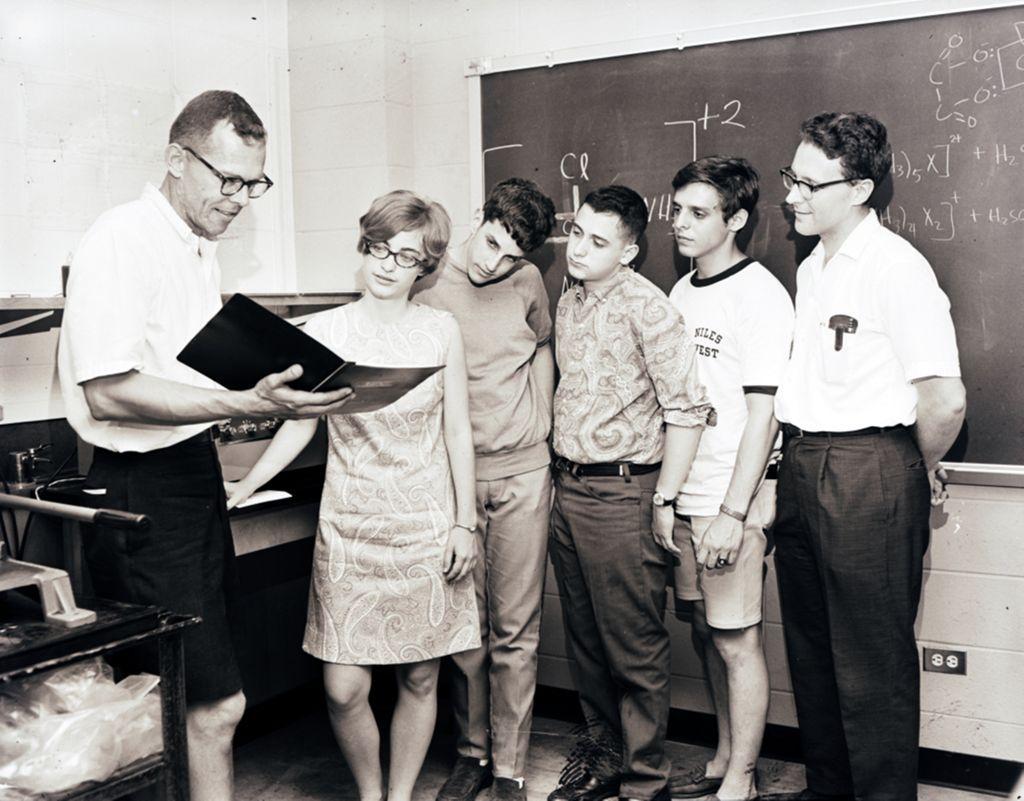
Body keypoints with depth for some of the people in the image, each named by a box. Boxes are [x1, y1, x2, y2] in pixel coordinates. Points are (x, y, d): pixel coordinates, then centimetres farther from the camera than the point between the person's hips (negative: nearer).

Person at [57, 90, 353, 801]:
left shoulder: (202, 247, 15)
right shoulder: (123, 241, -15)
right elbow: (109, 392, -24)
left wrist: (268, 386, 10)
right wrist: (245, 403, -28)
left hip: (196, 474, 9)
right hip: (142, 488, -9)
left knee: (182, 702, 15)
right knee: (217, 704, -6)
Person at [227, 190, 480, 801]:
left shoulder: (441, 330, 1)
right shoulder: (325, 331, 0)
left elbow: (458, 433, 4)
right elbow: (299, 425, 3)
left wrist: (465, 523, 1)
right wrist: (246, 487, -9)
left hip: (428, 527, 1)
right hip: (350, 527, 0)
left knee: (421, 678, 8)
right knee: (344, 688, -2)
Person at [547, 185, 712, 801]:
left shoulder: (644, 305, -12)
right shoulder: (570, 302, 12)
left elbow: (688, 406, -15)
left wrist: (664, 501, -14)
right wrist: (563, 477, 16)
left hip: (622, 494, -8)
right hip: (568, 490, 8)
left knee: (635, 651, 2)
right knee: (586, 640, 17)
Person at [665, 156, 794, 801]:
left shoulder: (760, 294, -10)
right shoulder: (681, 293, 13)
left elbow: (763, 412, -14)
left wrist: (733, 512, -18)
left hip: (733, 502, -7)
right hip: (683, 495, 7)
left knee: (738, 639, 2)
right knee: (705, 633, 14)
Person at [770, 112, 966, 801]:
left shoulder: (896, 267, -14)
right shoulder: (812, 267, 14)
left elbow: (945, 399, -20)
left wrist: (922, 472, -5)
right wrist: (801, 463, 15)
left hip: (868, 477, -9)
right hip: (801, 470, 9)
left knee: (872, 662, 2)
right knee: (812, 648, 17)